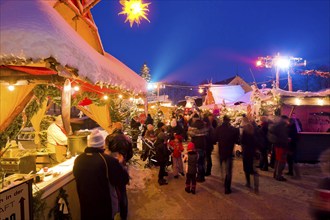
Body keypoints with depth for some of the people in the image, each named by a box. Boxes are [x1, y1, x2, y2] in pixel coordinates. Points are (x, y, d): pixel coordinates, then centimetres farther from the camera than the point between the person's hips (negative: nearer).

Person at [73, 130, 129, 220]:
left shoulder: (78, 159, -8)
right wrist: (119, 163, -1)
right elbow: (124, 180, -17)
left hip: (85, 205, 5)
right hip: (105, 206, -5)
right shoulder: (108, 160, -26)